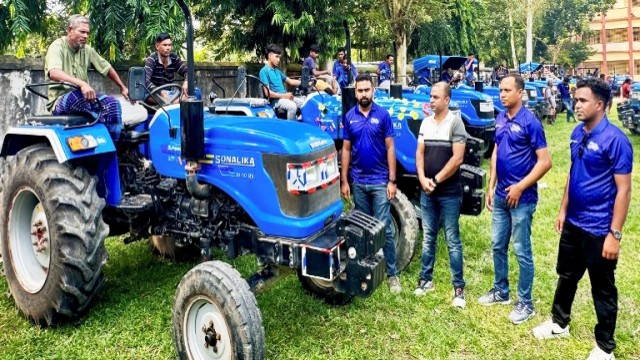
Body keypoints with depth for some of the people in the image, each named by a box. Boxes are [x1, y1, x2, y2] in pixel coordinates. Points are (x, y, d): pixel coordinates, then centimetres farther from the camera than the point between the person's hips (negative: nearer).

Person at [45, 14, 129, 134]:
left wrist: (122, 87, 17)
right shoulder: (58, 46, -11)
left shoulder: (87, 49, 8)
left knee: (112, 103, -17)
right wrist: (82, 83, -44)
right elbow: (54, 73, -30)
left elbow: (107, 68, 20)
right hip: (60, 102, -6)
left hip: (82, 97, 6)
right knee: (76, 95, -38)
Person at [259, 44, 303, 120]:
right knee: (292, 106, -34)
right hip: (276, 100, -8)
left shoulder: (277, 71, 21)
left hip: (285, 97, 8)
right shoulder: (264, 71, -5)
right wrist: (284, 95, -17)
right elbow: (267, 92, -14)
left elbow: (290, 81, 23)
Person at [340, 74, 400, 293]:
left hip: (380, 181, -3)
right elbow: (346, 149, 7)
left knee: (384, 228, -3)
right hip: (359, 182, 3)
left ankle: (392, 274, 7)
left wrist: (392, 180, -8)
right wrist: (344, 181, 3)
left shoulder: (382, 114, -4)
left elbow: (390, 148, -4)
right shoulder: (350, 116, 4)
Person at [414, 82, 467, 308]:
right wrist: (423, 179, -8)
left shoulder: (455, 122, -9)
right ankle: (426, 279, 25)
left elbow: (457, 158, -14)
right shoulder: (426, 123, 9)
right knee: (428, 238, 13)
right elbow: (420, 153, 7)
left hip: (449, 192, -5)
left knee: (452, 240, 1)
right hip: (426, 191, 5)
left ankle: (458, 287, 10)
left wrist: (436, 180, -12)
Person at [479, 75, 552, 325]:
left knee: (522, 251, 3)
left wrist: (520, 187, -18)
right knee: (498, 246, 16)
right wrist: (491, 186, 11)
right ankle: (501, 291, 33)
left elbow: (545, 162, -16)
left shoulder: (530, 122, -15)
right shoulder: (500, 119, 7)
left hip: (522, 198, -7)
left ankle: (525, 303, 17)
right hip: (501, 195, 7)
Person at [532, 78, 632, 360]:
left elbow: (623, 189, -19)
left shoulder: (615, 140, -19)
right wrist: (563, 210, 15)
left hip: (599, 229, -7)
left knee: (603, 289, 10)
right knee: (566, 276, 22)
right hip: (573, 223, 7)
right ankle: (560, 323, 42)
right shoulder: (578, 133, 3)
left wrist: (614, 234, -20)